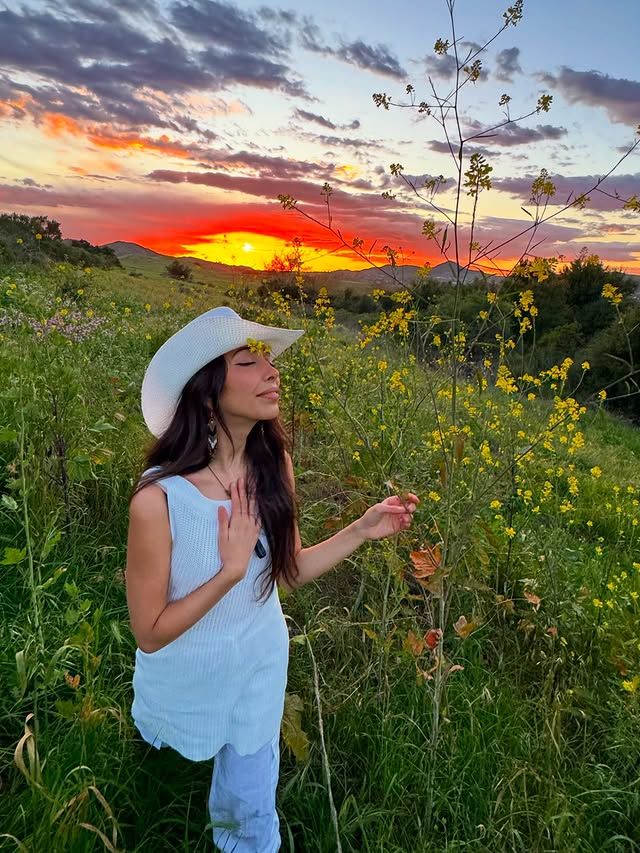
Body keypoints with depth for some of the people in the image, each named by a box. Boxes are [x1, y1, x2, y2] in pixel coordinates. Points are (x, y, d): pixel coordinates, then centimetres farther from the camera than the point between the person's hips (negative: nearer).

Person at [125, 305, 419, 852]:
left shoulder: (273, 463, -19)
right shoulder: (159, 497, -34)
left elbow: (288, 570, -6)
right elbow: (150, 633, -23)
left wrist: (363, 530, -15)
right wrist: (231, 570, -33)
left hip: (262, 664, 3)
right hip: (187, 679, -2)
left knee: (251, 809, 23)